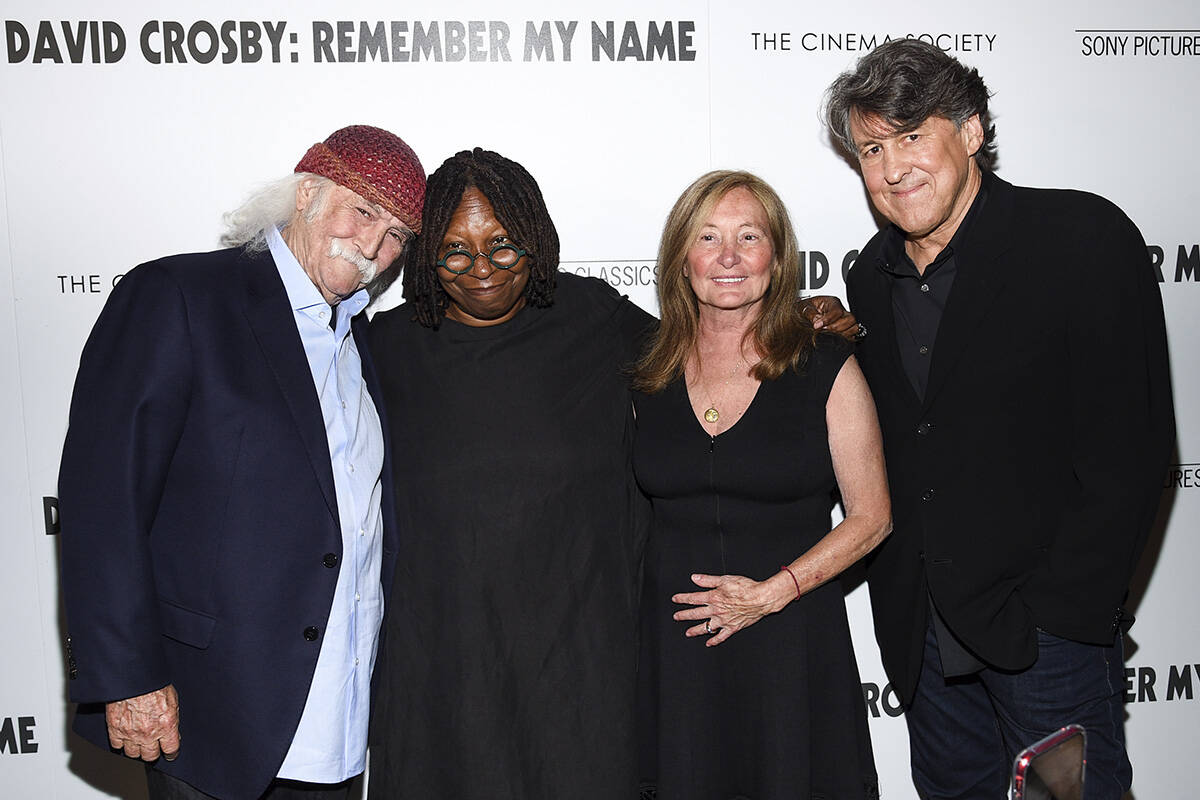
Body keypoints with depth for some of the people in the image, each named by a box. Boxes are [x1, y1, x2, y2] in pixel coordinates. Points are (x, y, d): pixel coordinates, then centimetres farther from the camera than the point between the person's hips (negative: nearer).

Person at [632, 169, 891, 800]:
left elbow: (870, 517, -4)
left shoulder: (825, 365, -5)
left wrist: (771, 593, -12)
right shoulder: (647, 374, 2)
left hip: (792, 636, -2)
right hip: (673, 640, 2)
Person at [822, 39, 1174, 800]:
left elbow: (1129, 446, -15)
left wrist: (1062, 610, -16)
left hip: (1051, 621, -5)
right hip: (924, 620, 5)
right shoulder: (872, 275, 5)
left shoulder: (1085, 238, -12)